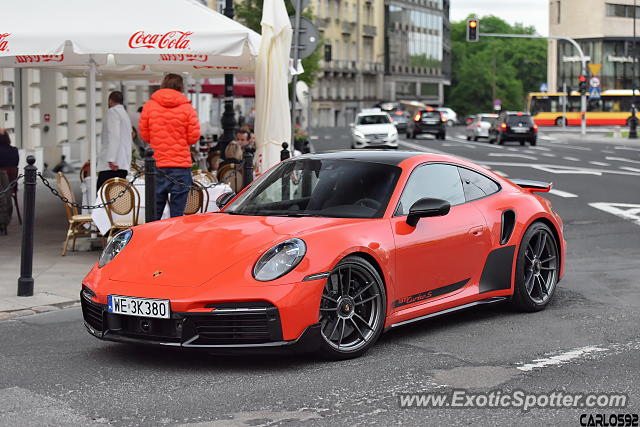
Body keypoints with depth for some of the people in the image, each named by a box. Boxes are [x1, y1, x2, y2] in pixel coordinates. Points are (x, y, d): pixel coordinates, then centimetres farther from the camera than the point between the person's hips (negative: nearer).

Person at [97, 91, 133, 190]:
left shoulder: (113, 111, -2)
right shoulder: (125, 114, 26)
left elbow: (114, 135, -15)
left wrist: (111, 159, -22)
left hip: (111, 165, -9)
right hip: (124, 163, 9)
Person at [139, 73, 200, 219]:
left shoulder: (149, 106, 1)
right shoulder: (187, 108, -3)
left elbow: (144, 134, 6)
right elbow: (194, 137, -1)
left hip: (156, 165, 2)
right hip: (181, 165, -2)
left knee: (154, 212, 7)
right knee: (177, 214, 1)